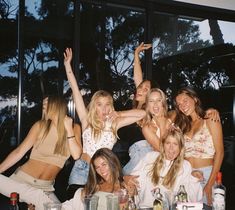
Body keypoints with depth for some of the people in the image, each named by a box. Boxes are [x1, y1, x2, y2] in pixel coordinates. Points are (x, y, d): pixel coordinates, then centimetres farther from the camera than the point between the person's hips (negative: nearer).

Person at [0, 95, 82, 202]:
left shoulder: (74, 128, -2)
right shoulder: (40, 125, -4)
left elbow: (76, 155, -14)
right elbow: (19, 152, -4)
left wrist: (69, 129, -16)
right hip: (22, 179, -1)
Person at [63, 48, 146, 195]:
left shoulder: (113, 123, 3)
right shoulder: (87, 120, 1)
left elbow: (142, 113, 2)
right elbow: (75, 90, -2)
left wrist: (118, 114, 2)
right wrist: (68, 65, -2)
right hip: (83, 168, -1)